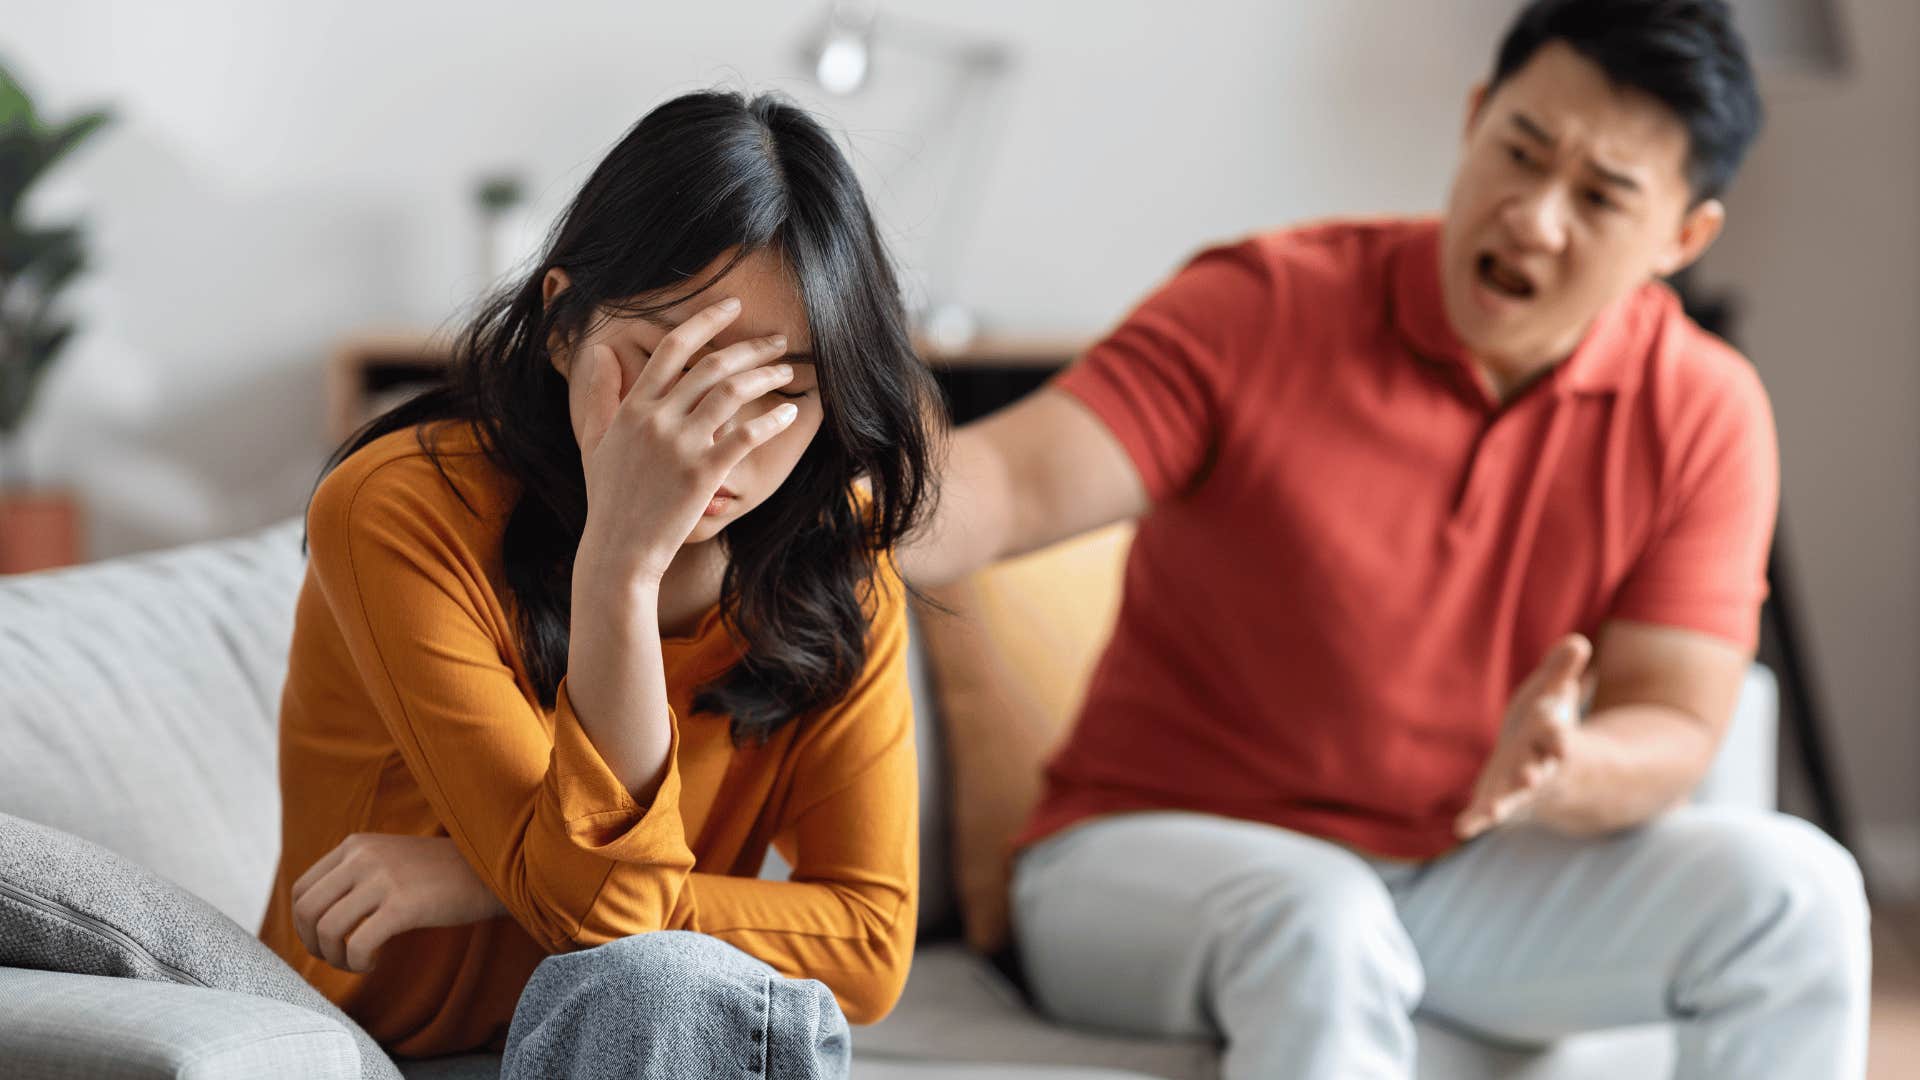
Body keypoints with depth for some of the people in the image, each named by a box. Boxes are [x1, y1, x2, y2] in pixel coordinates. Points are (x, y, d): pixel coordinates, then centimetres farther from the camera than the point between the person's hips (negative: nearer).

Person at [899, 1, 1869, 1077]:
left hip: (1466, 871, 4)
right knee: (1319, 927, -37)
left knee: (1791, 887, -18)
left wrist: (1561, 774, -34)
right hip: (1153, 857, -3)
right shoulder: (1265, 310, -13)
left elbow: (1671, 730, -9)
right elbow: (1009, 482, -24)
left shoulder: (1702, 415, -5)